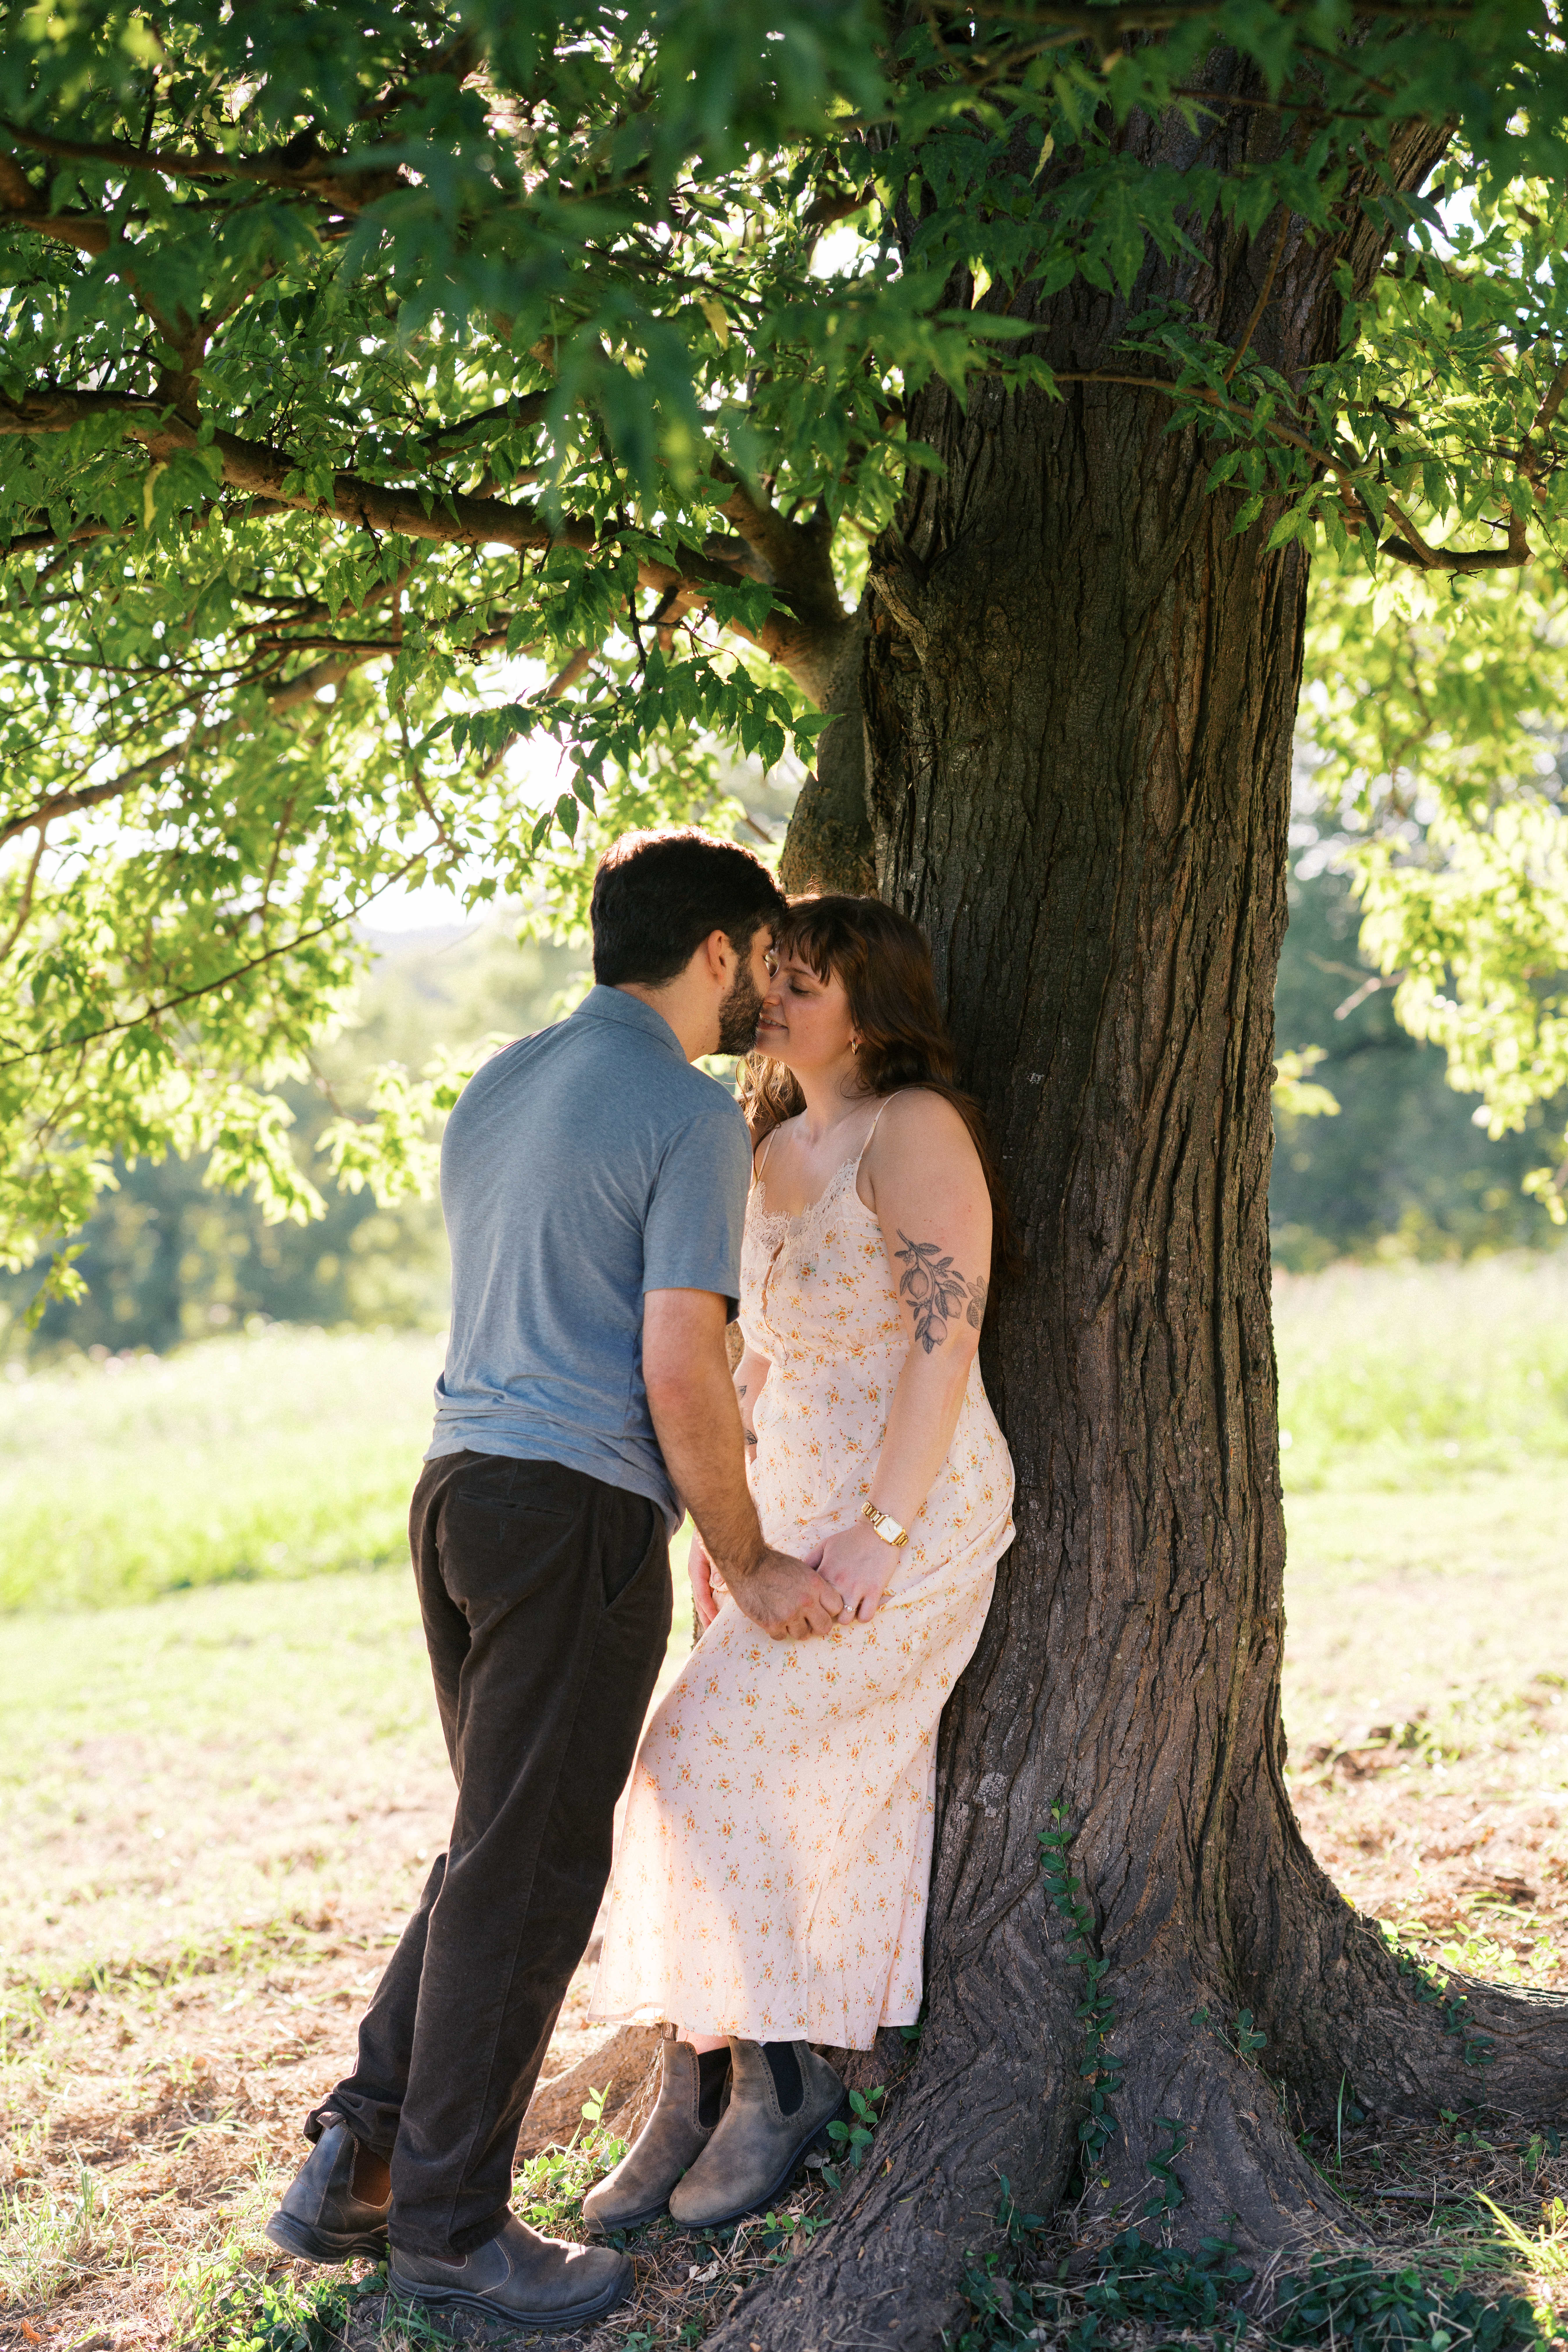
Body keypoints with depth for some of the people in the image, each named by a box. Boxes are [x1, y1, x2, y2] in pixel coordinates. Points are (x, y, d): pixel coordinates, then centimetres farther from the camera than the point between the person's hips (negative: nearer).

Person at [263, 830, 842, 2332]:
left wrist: (713, 1444, 32)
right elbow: (679, 1372, -15)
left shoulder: (497, 1092, 17)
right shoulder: (689, 1112, -10)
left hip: (459, 1486, 9)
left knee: (502, 1849, 18)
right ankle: (448, 2227, 10)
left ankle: (354, 2163, 18)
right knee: (527, 1871, 1)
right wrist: (750, 1568, -4)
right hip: (579, 1513, -9)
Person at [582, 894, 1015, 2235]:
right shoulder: (778, 1149, 15)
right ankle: (702, 2093, 6)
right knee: (805, 1808, 5)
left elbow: (948, 1334, -19)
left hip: (910, 1520, -8)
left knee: (719, 1762, -12)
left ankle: (780, 2073, 1)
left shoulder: (915, 1130, -12)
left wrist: (879, 1526, -23)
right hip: (797, 1516, 8)